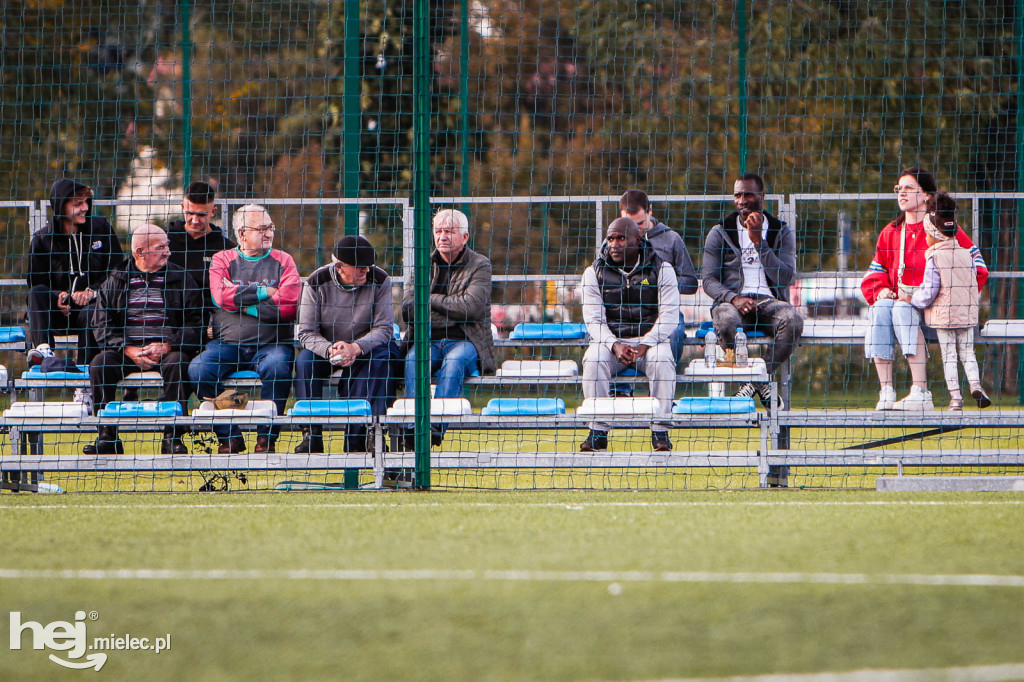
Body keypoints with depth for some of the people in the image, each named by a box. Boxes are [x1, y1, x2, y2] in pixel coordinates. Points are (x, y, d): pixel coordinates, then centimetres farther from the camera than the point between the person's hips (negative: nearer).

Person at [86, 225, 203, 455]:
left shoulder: (179, 279, 8)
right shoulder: (115, 281, 10)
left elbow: (195, 324, 1)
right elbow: (102, 326, 5)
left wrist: (166, 347, -14)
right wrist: (128, 350, -12)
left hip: (168, 349, -1)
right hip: (127, 350, 1)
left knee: (176, 363, -34)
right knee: (99, 365, -26)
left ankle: (172, 437, -29)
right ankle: (107, 436, -19)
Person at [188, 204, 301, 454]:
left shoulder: (282, 261, 11)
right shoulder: (223, 260, 12)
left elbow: (289, 305, -6)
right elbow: (222, 297, -8)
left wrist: (241, 300, -7)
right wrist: (264, 293, -4)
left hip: (270, 344, -1)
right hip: (227, 343, 1)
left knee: (277, 367, -35)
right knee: (198, 369, -26)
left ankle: (266, 438, -20)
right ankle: (229, 438, -13)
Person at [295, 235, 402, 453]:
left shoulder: (379, 281, -11)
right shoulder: (316, 283, -12)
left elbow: (384, 329, -16)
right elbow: (306, 333, -14)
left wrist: (356, 348, -35)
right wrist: (330, 350, -36)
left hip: (365, 347, 0)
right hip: (324, 347, 0)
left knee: (382, 358, -33)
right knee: (305, 360, -30)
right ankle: (311, 435, -27)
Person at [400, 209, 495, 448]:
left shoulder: (479, 265, 6)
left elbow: (473, 307, -10)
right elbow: (408, 309, 4)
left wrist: (432, 300, -2)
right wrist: (452, 308, -3)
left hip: (465, 341, -2)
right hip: (429, 340, 3)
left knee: (455, 360, -37)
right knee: (413, 359, -32)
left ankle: (437, 425, -47)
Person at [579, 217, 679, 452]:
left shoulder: (661, 270, 3)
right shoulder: (595, 273, 6)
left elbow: (669, 316, -6)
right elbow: (593, 319, -2)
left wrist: (645, 345, -22)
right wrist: (614, 345, -22)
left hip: (651, 339, -1)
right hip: (611, 340, 1)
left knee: (661, 358, -34)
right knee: (594, 358, -31)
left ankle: (660, 431, -28)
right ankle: (598, 432, -27)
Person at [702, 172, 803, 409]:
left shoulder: (781, 232, 11)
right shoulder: (720, 233, 10)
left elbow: (785, 278, -3)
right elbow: (709, 281, 2)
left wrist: (759, 241, -9)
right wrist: (734, 298, -18)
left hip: (769, 301, 1)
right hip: (732, 302, -1)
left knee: (793, 321, -35)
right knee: (725, 321, -39)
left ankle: (757, 379, -21)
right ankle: (760, 382, -21)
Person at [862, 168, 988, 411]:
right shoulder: (890, 233, 17)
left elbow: (976, 266, 0)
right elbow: (875, 273, 21)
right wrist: (881, 291, -1)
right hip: (899, 299, 4)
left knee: (903, 310, -35)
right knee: (880, 308, -29)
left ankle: (921, 392, -41)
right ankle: (886, 391, -33)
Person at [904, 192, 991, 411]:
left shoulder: (934, 258, -10)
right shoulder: (967, 254, 6)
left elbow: (928, 293, -12)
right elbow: (973, 282, 13)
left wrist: (911, 299, 5)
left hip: (943, 314, -4)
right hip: (967, 313, 4)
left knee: (948, 355, 1)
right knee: (967, 352, 11)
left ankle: (955, 396, -4)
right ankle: (975, 385, -10)